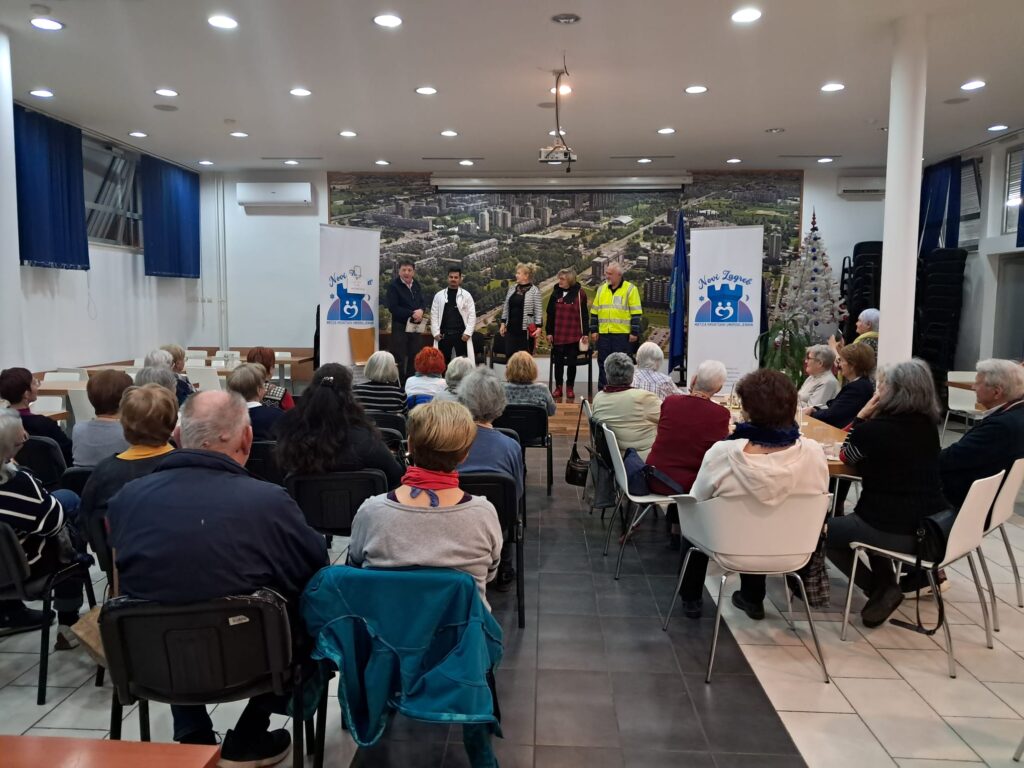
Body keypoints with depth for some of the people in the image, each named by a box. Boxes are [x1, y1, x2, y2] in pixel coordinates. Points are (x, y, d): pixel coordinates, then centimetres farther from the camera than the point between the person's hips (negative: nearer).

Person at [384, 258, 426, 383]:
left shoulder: (416, 285, 11)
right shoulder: (394, 286, -8)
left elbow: (422, 302, 15)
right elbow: (392, 307, -15)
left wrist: (420, 311, -9)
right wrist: (412, 314, -18)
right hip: (400, 326, -6)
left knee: (414, 356, 8)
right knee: (399, 358, -4)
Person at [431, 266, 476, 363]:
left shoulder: (466, 295, 3)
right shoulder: (439, 295, 7)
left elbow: (472, 315, 0)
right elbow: (434, 315, 6)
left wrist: (467, 332, -9)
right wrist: (435, 332, -2)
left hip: (461, 334, -1)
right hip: (444, 334, 1)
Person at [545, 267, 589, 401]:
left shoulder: (579, 293, -3)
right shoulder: (556, 292, 5)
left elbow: (584, 315, -1)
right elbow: (550, 314, 7)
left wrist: (585, 333, -3)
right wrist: (549, 332, 4)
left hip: (574, 335, -2)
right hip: (558, 335, 2)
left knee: (571, 362, 5)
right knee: (558, 362, 7)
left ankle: (570, 388, 17)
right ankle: (558, 387, 18)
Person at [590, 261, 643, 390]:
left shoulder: (630, 289, -3)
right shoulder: (601, 289, 13)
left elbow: (636, 313, -5)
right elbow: (594, 312, 15)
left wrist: (634, 333, -10)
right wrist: (593, 330, 9)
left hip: (623, 334, -5)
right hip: (603, 334, 5)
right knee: (603, 363, 9)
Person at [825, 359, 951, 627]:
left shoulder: (874, 428, -16)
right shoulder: (928, 426, 4)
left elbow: (846, 457, 4)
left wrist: (862, 416, -1)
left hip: (892, 531, -7)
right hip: (932, 528, 7)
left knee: (824, 531, 17)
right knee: (869, 514, 35)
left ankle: (881, 589, 9)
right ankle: (885, 585, 29)